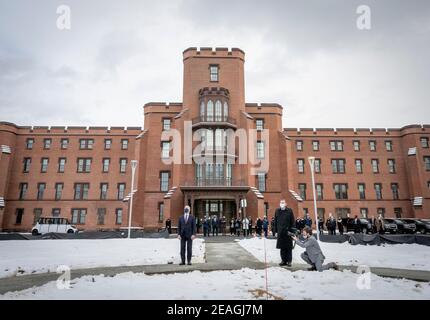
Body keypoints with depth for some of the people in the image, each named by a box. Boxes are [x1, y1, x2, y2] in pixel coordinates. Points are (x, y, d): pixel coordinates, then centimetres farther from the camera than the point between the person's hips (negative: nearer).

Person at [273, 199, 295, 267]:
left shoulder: (289, 211, -2)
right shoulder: (277, 211, 6)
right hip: (280, 232, 3)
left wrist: (291, 231, -8)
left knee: (288, 247, 4)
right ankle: (283, 260, 19)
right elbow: (275, 222, 9)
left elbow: (292, 222, -2)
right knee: (282, 247, 8)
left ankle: (289, 261, 13)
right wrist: (276, 231, 6)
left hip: (288, 232, -3)